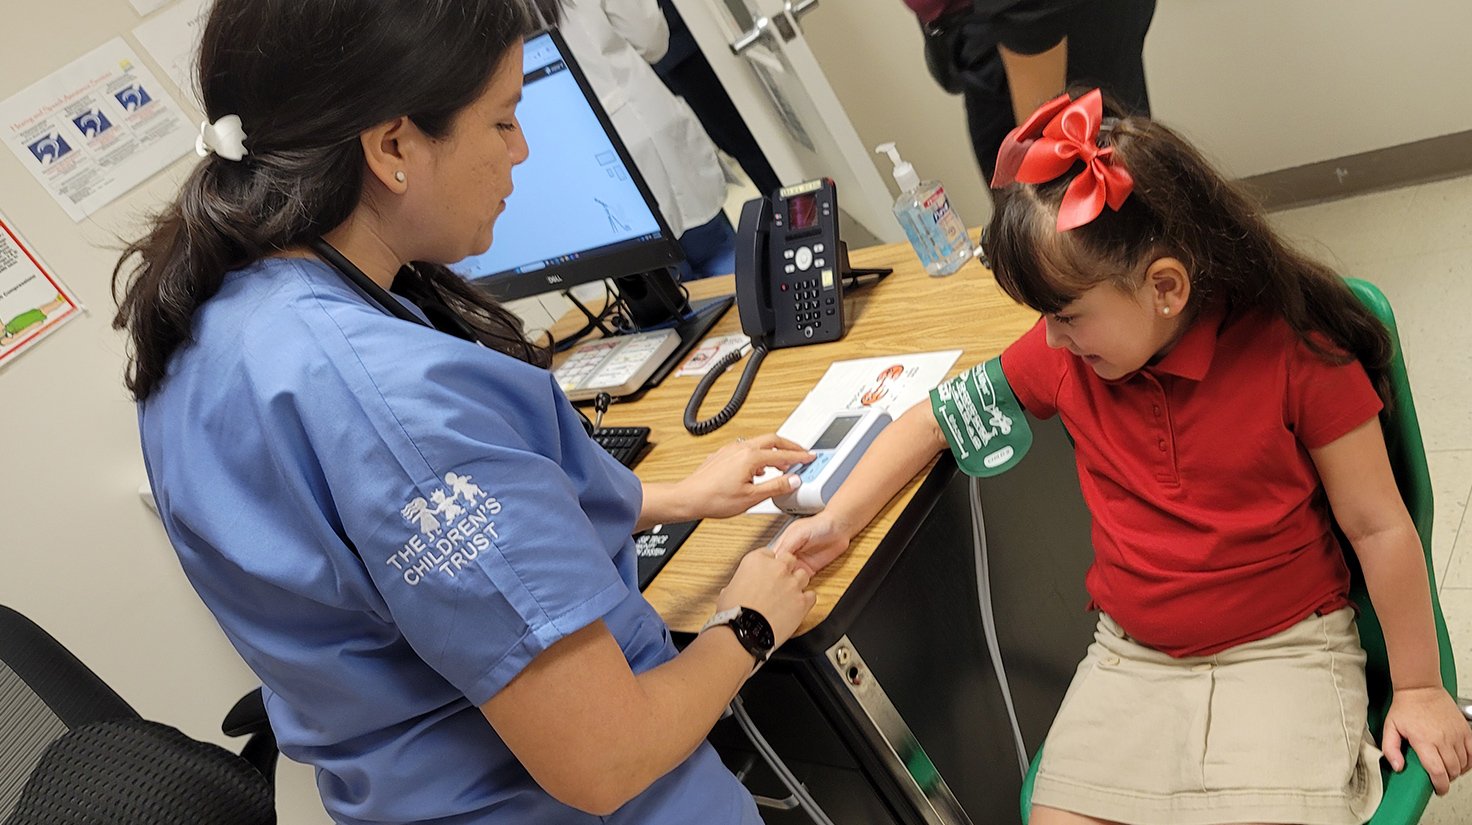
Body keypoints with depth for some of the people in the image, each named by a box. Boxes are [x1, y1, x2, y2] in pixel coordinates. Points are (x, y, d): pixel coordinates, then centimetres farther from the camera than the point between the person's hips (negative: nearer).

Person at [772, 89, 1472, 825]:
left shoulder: (1295, 350, -17)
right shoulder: (1060, 357, -7)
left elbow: (1379, 525, -8)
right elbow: (937, 419, 5)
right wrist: (838, 521, -4)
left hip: (1284, 652, -3)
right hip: (1131, 655, 3)